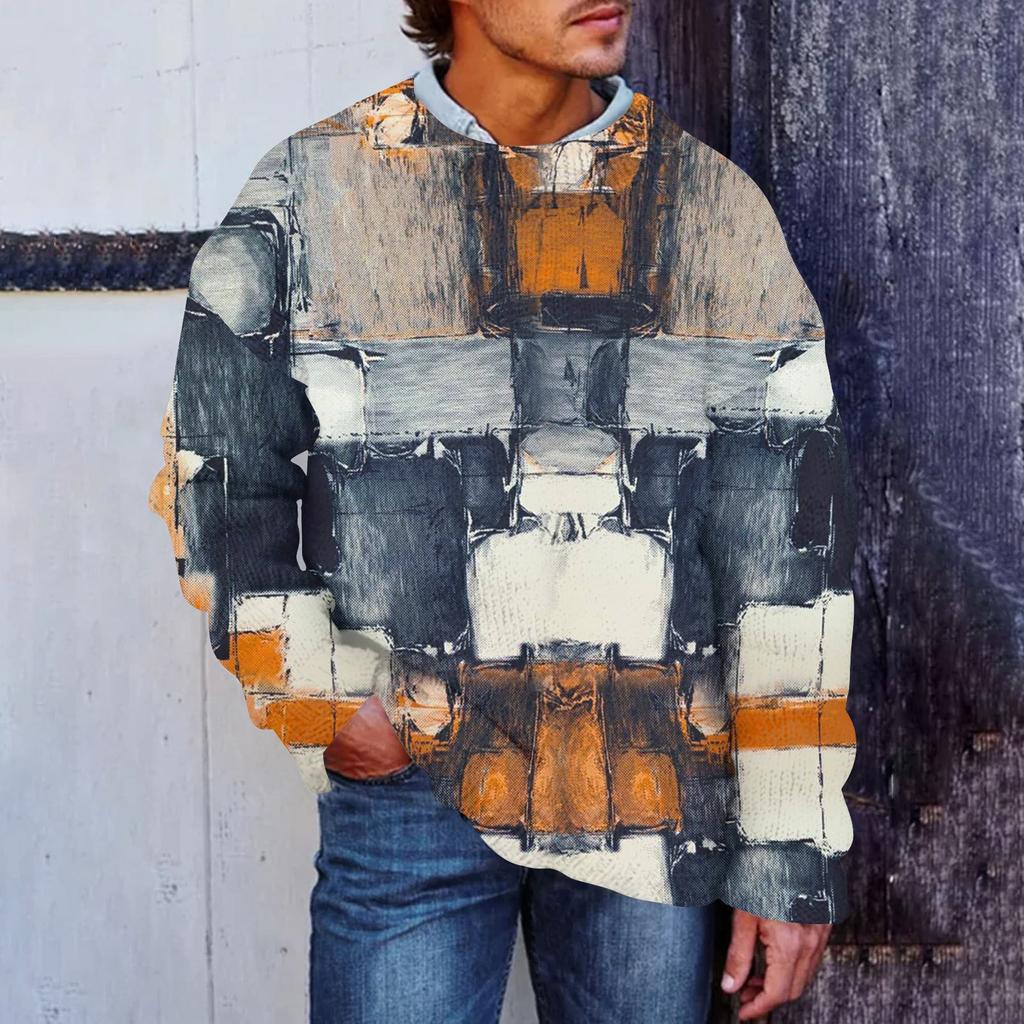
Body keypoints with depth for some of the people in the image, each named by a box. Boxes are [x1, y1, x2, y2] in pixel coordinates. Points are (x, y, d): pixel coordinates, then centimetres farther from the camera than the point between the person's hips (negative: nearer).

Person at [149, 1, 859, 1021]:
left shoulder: (717, 210, 1)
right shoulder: (316, 194, -2)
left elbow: (789, 558, 0)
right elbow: (219, 477, 6)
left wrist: (792, 850, -1)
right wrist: (316, 704, -4)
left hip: (654, 788, 2)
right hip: (410, 785, -1)